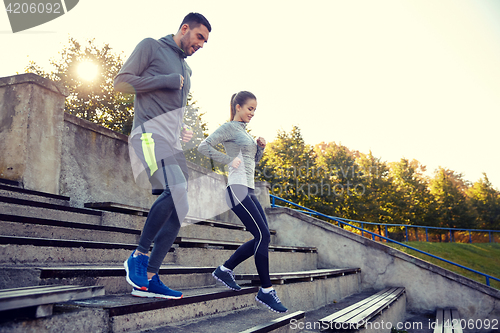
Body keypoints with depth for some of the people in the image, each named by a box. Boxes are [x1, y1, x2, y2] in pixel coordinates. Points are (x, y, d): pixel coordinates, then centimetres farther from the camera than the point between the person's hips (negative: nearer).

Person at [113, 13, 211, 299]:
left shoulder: (186, 69, 29)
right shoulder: (151, 47, 7)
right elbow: (121, 82, -3)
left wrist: (182, 131, 16)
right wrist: (167, 80, -7)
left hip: (173, 143, 8)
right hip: (151, 134, -8)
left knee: (178, 210, -1)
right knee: (176, 191, -29)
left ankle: (149, 279, 5)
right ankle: (139, 255, -11)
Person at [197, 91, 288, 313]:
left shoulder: (244, 131, 23)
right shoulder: (229, 128, -2)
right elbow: (203, 146, -13)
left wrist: (260, 147, 10)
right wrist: (229, 160, -15)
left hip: (248, 190, 10)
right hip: (238, 189, -10)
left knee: (262, 237, 6)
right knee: (263, 235, -12)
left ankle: (225, 270, 17)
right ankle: (266, 290, -2)